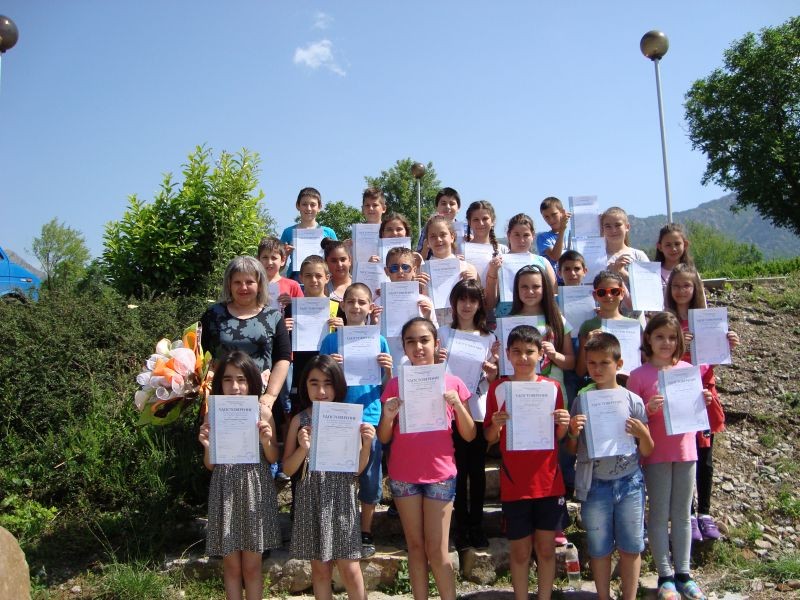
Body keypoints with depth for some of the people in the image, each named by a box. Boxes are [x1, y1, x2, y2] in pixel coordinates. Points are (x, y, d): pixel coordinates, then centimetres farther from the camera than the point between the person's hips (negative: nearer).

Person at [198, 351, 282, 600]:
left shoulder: (262, 412, -5)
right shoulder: (213, 415, -2)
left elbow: (273, 459, 4)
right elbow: (210, 466, 4)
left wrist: (266, 442, -16)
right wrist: (207, 446, -15)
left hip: (255, 491, -1)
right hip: (225, 492, 1)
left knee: (251, 565, 8)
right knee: (231, 565, 10)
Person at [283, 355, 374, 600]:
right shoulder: (300, 420, -1)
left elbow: (358, 469, 2)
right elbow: (288, 469, 0)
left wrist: (366, 445, -16)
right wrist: (303, 449, -17)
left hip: (341, 497, -1)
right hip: (312, 499, 1)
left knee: (350, 570, 3)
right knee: (320, 568, 12)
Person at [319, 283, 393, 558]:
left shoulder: (379, 341, 4)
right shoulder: (331, 340, 3)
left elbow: (387, 387, 6)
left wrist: (389, 369, -14)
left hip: (370, 417, 0)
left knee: (370, 478, 7)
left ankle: (366, 533, 24)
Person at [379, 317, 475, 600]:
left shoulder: (452, 383, -1)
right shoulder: (395, 384, 0)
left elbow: (469, 435, -1)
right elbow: (384, 439, 2)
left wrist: (457, 403, -15)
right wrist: (389, 415, -18)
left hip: (440, 474, -1)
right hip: (403, 475, 1)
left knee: (436, 550, 1)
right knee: (415, 546, 10)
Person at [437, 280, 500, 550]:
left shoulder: (488, 337, 8)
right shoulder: (443, 333, 3)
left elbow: (494, 378, 7)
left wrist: (491, 364, -13)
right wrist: (437, 361, -18)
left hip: (479, 409, 2)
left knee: (477, 470, 8)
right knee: (459, 470, 2)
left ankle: (476, 526, 19)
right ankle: (461, 527, 13)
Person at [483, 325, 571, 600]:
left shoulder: (552, 387, 2)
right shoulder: (498, 388, -3)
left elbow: (559, 437, 9)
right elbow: (489, 438, 1)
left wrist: (564, 424, -12)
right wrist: (496, 425, -20)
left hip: (549, 481, 2)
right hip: (514, 484, -1)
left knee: (546, 547, 10)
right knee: (520, 550, 7)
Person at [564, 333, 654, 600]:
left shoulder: (632, 401, -4)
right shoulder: (582, 401, -3)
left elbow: (647, 452, 1)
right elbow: (572, 450, 4)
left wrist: (642, 433, -18)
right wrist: (573, 432, -16)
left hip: (629, 482, 0)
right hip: (594, 485, 0)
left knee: (630, 548, 9)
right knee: (599, 549, 12)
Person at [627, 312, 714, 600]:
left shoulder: (687, 369, 4)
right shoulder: (639, 375, -7)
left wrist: (703, 403, -7)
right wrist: (649, 410, -23)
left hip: (685, 450, 4)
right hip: (656, 453, -3)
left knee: (682, 514, 13)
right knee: (659, 515, 6)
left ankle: (683, 573, 24)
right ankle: (665, 576, 17)